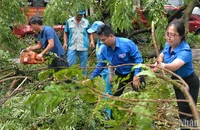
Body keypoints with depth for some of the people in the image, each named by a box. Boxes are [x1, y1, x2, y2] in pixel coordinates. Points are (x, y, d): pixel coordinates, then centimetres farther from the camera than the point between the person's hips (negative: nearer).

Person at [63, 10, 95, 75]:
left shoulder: (86, 22, 5)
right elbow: (66, 33, 10)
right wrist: (65, 42, 0)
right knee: (70, 64, -6)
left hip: (83, 47, 1)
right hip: (72, 47, -1)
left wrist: (91, 41, -3)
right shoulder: (69, 21, 3)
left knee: (83, 65, 8)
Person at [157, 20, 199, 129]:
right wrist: (159, 61, -18)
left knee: (186, 113, -4)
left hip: (189, 83, -7)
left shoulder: (185, 51, -35)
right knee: (181, 109, 26)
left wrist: (163, 65, -72)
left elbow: (174, 66, -53)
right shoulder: (168, 45, -14)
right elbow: (160, 56, 5)